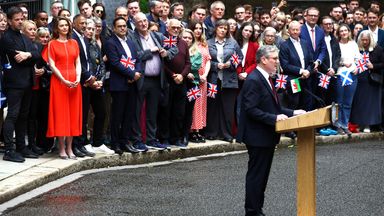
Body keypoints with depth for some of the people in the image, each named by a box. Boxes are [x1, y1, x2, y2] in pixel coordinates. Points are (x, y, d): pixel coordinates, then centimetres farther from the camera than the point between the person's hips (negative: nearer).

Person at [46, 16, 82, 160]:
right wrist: (64, 80, -15)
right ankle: (62, 149, 0)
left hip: (74, 82, 4)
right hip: (58, 81, -4)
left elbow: (78, 63, 10)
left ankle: (69, 148, 8)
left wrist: (78, 78, -7)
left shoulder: (74, 43, 13)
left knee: (73, 114, 3)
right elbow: (52, 65, -5)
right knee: (60, 114, -3)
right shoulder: (52, 44, 2)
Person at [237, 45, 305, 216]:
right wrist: (274, 118, -26)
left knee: (262, 176, 14)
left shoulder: (266, 79, 15)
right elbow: (251, 110, -24)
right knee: (256, 175, -3)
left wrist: (292, 113, 10)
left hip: (267, 136, 10)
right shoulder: (253, 80, -18)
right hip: (258, 137, -10)